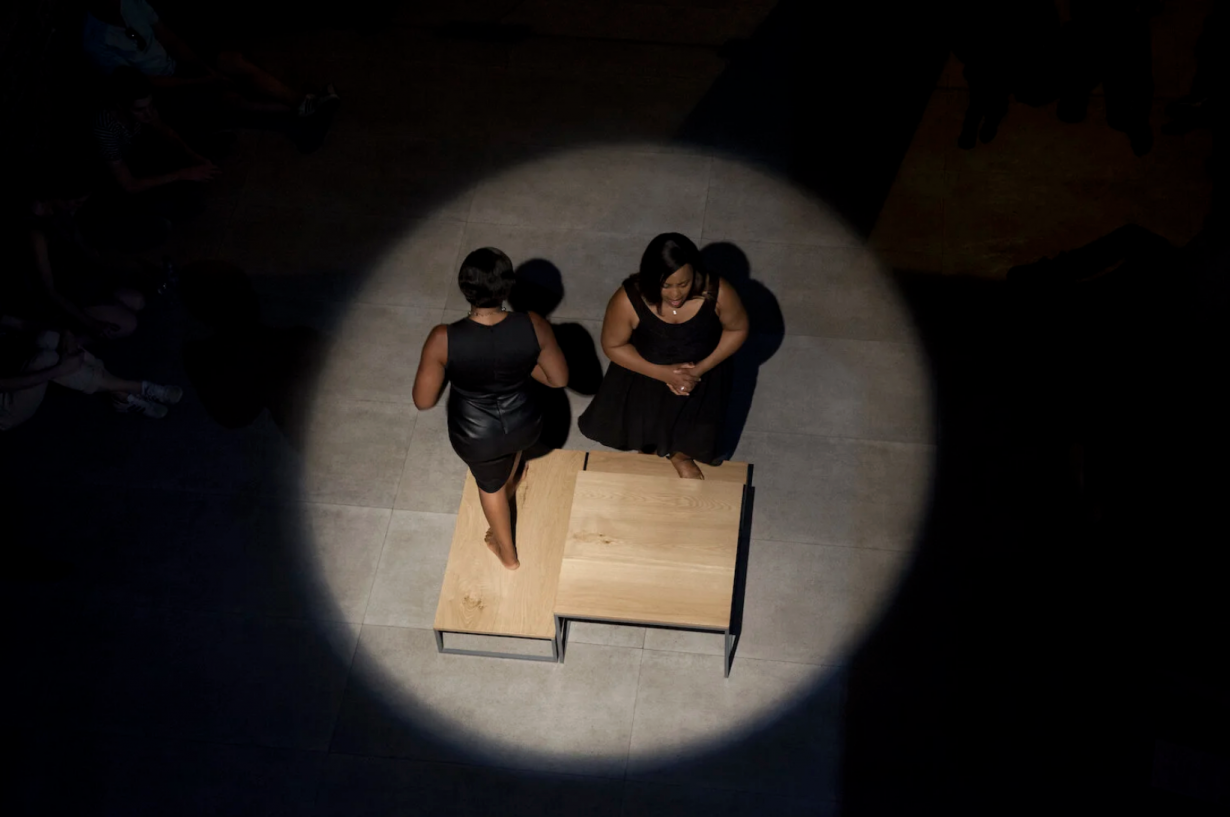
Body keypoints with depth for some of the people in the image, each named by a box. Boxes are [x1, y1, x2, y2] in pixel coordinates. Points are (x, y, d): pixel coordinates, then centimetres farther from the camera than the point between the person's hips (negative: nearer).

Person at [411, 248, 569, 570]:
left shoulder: (444, 339, -32)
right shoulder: (534, 326, -27)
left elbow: (423, 401, -19)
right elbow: (559, 379, -12)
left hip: (477, 438, -2)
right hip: (526, 426, 2)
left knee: (490, 484, 32)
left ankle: (507, 553, 56)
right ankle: (508, 485, 72)